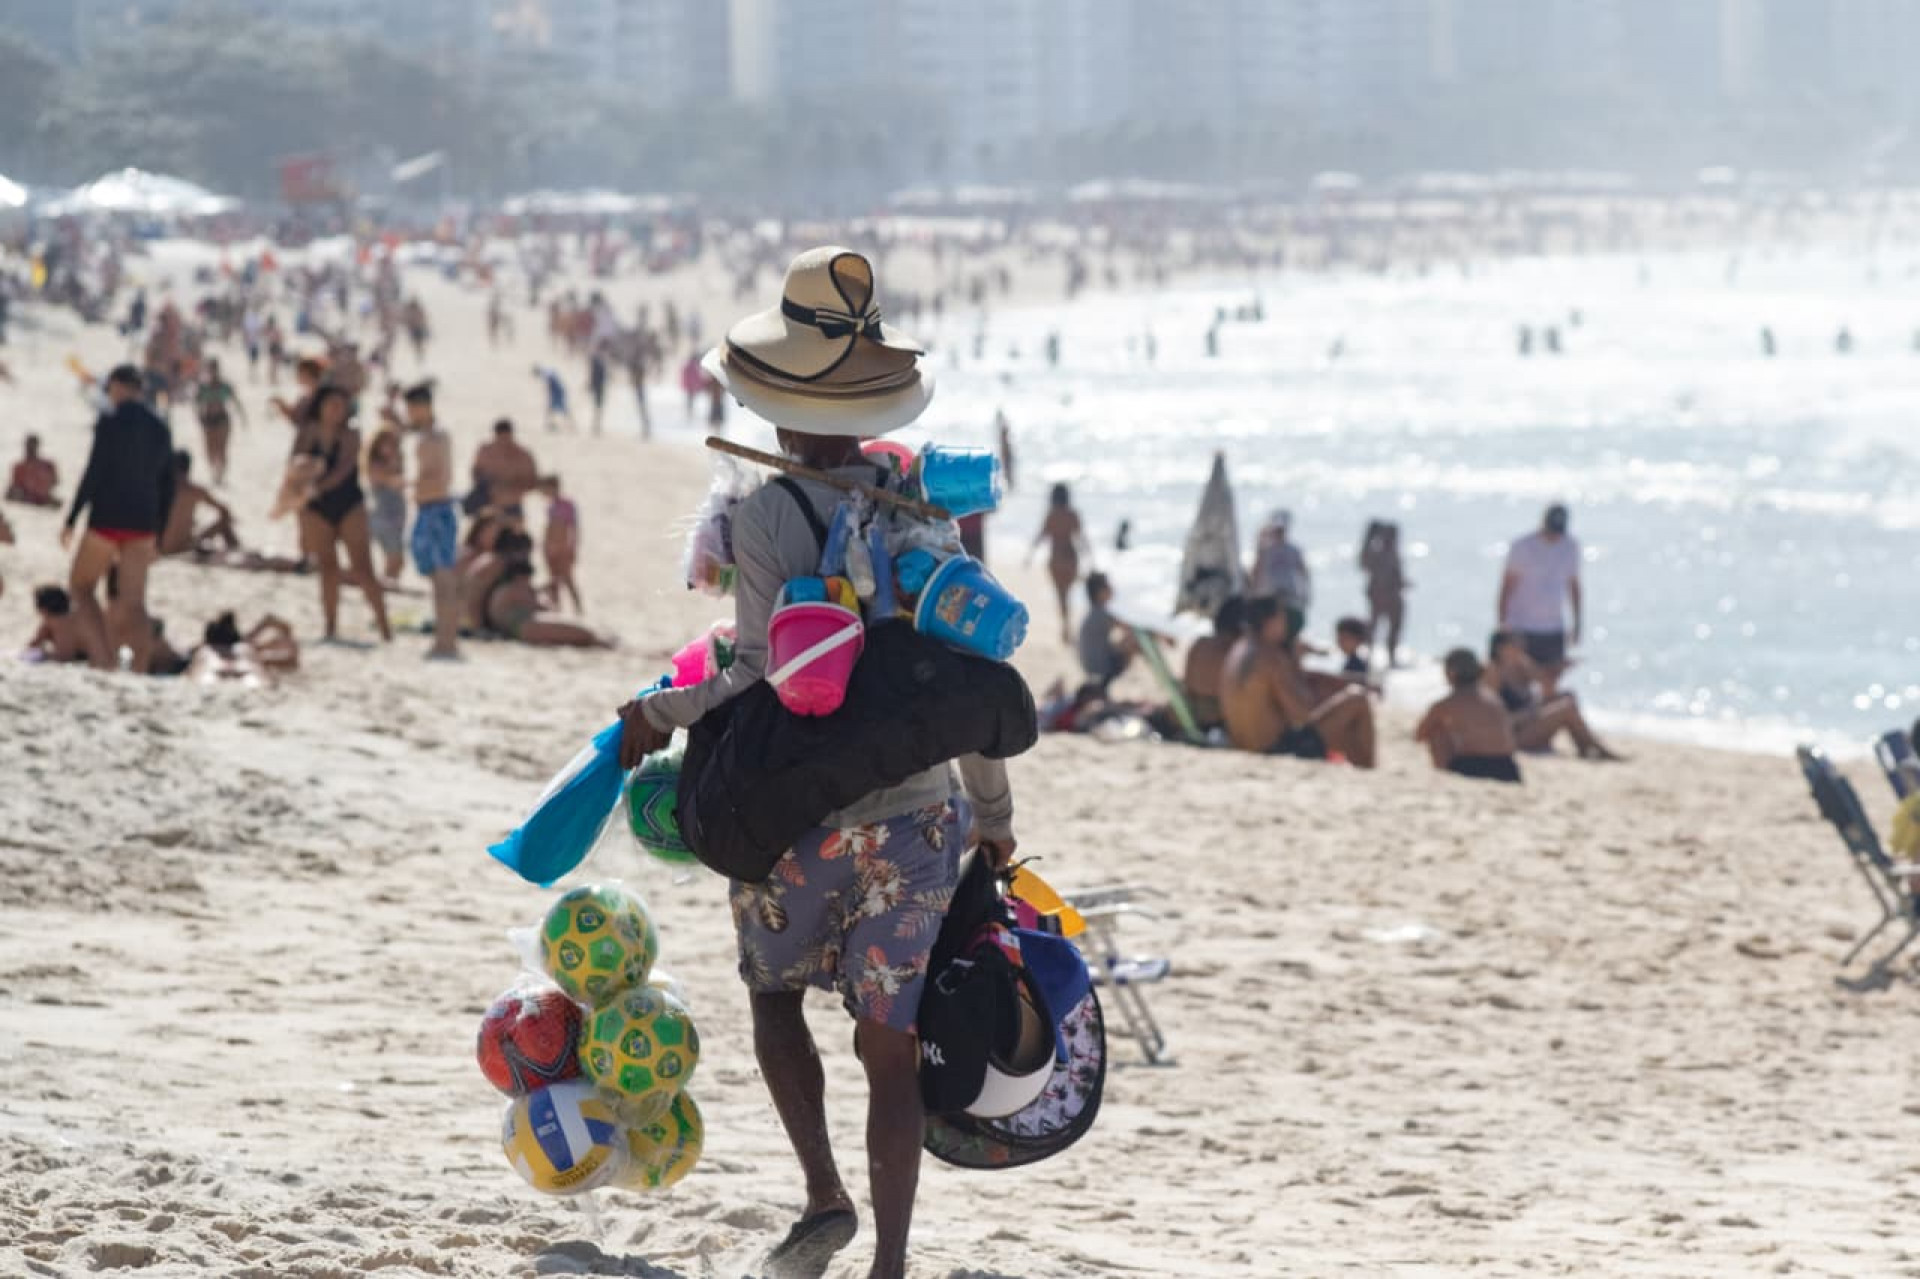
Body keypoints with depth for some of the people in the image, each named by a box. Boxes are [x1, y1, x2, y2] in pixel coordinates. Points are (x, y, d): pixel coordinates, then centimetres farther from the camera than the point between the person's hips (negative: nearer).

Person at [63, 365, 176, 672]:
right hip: (142, 525, 5)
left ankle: (103, 659, -4)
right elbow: (167, 488, 13)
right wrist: (157, 537, 20)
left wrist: (71, 521, -7)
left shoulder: (109, 423, -10)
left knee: (80, 586, 13)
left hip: (107, 521, -5)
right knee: (133, 603, 4)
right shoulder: (160, 429, 10)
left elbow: (93, 475, -14)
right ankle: (140, 673, -10)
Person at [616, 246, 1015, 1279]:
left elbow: (771, 676, -19)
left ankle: (824, 1195, 11)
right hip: (916, 812, 3)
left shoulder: (761, 516, -12)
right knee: (890, 1041, 7)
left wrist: (664, 713, -3)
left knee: (774, 991, 23)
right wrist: (994, 814, 13)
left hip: (798, 815, -3)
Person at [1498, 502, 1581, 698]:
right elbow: (1507, 585, -5)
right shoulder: (1522, 547, -8)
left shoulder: (1570, 547, 6)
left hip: (1554, 627, 4)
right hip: (1522, 628, -4)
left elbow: (1573, 585, 16)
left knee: (1551, 682, 3)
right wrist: (1503, 624, -8)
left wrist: (1577, 623, 16)